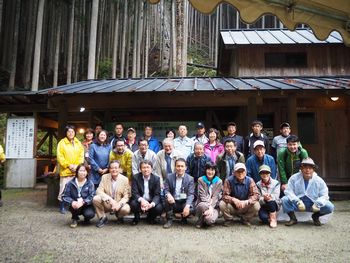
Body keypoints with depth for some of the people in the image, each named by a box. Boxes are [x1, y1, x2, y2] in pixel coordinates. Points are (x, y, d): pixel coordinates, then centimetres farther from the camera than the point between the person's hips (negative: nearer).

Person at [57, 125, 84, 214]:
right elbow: (60, 157, -6)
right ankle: (62, 206, 11)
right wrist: (69, 165, -11)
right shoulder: (62, 143, -1)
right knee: (63, 189, -1)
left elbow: (81, 156, 7)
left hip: (76, 171, 3)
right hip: (65, 170, -3)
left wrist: (77, 166, -6)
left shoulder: (78, 143, 10)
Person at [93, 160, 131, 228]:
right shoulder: (104, 177, -2)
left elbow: (126, 196, -7)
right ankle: (103, 218, -2)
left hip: (119, 204, -1)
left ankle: (119, 215, 8)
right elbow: (99, 191, -11)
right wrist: (110, 199, -26)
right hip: (106, 203, 1)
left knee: (126, 209, -32)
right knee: (95, 199, -26)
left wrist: (119, 204, -26)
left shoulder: (125, 179, -6)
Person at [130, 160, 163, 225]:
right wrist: (141, 200, -34)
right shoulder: (136, 177, -7)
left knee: (159, 208, -27)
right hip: (140, 201, 0)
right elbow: (134, 193, -12)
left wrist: (152, 204, -31)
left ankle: (150, 217, 10)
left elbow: (157, 195, -9)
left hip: (152, 201, 1)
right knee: (133, 204, -31)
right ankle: (136, 217, 5)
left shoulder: (156, 178, -5)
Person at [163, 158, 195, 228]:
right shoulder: (169, 177, 0)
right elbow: (166, 189, -4)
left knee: (191, 209, -29)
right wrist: (168, 195, -30)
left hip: (184, 202, 0)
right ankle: (169, 220, -9)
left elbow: (190, 194, -11)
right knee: (167, 200, -30)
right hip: (173, 202, 1)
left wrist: (187, 206, -29)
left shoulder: (190, 179, -4)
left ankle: (184, 217, 9)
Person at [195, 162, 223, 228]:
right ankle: (201, 220, -4)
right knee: (203, 206, -37)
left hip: (214, 206, 0)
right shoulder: (201, 180, -1)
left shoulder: (219, 181, 0)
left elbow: (215, 196, -8)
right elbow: (202, 196, -8)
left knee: (210, 219, -31)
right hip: (202, 204, 0)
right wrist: (209, 206, -23)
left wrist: (211, 207, -22)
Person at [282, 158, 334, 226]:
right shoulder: (294, 178, -9)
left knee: (330, 207, -21)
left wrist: (317, 203, -24)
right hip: (297, 204, -1)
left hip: (312, 205, 1)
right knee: (284, 200, -28)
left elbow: (324, 196, -4)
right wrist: (297, 201, -29)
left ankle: (315, 216, 12)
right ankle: (293, 218, -1)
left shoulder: (319, 181, -5)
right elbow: (288, 191, -14)